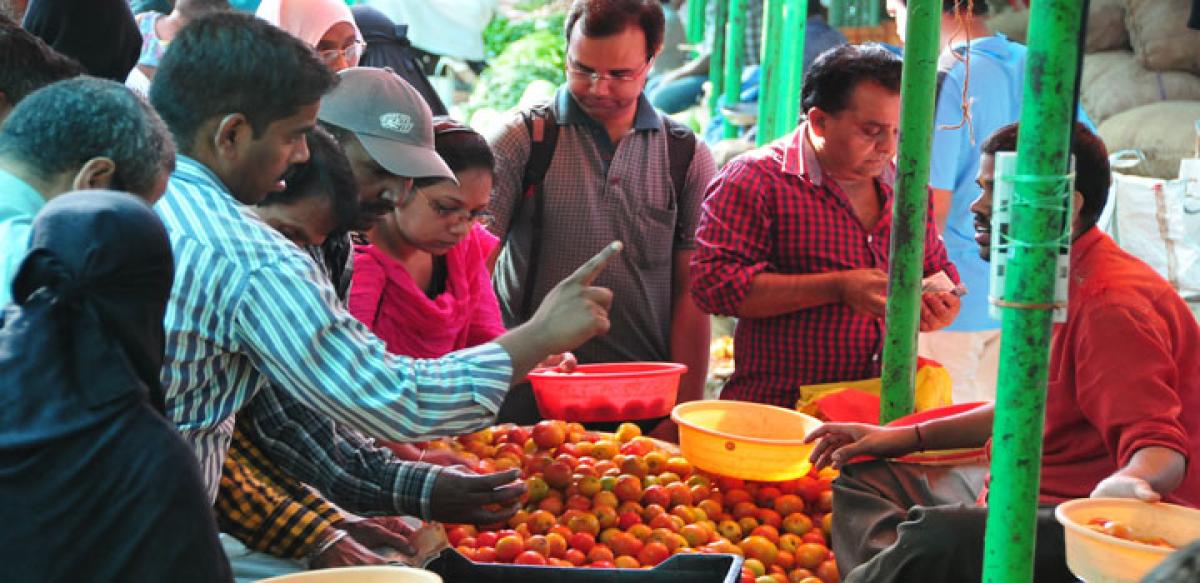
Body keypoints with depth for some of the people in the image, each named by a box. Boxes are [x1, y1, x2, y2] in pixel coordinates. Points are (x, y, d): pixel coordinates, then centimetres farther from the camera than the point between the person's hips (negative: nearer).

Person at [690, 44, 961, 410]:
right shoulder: (756, 178, -2)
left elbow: (938, 268, 32)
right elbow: (713, 283, -11)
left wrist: (943, 307, 6)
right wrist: (838, 287, -15)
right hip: (777, 408, -6)